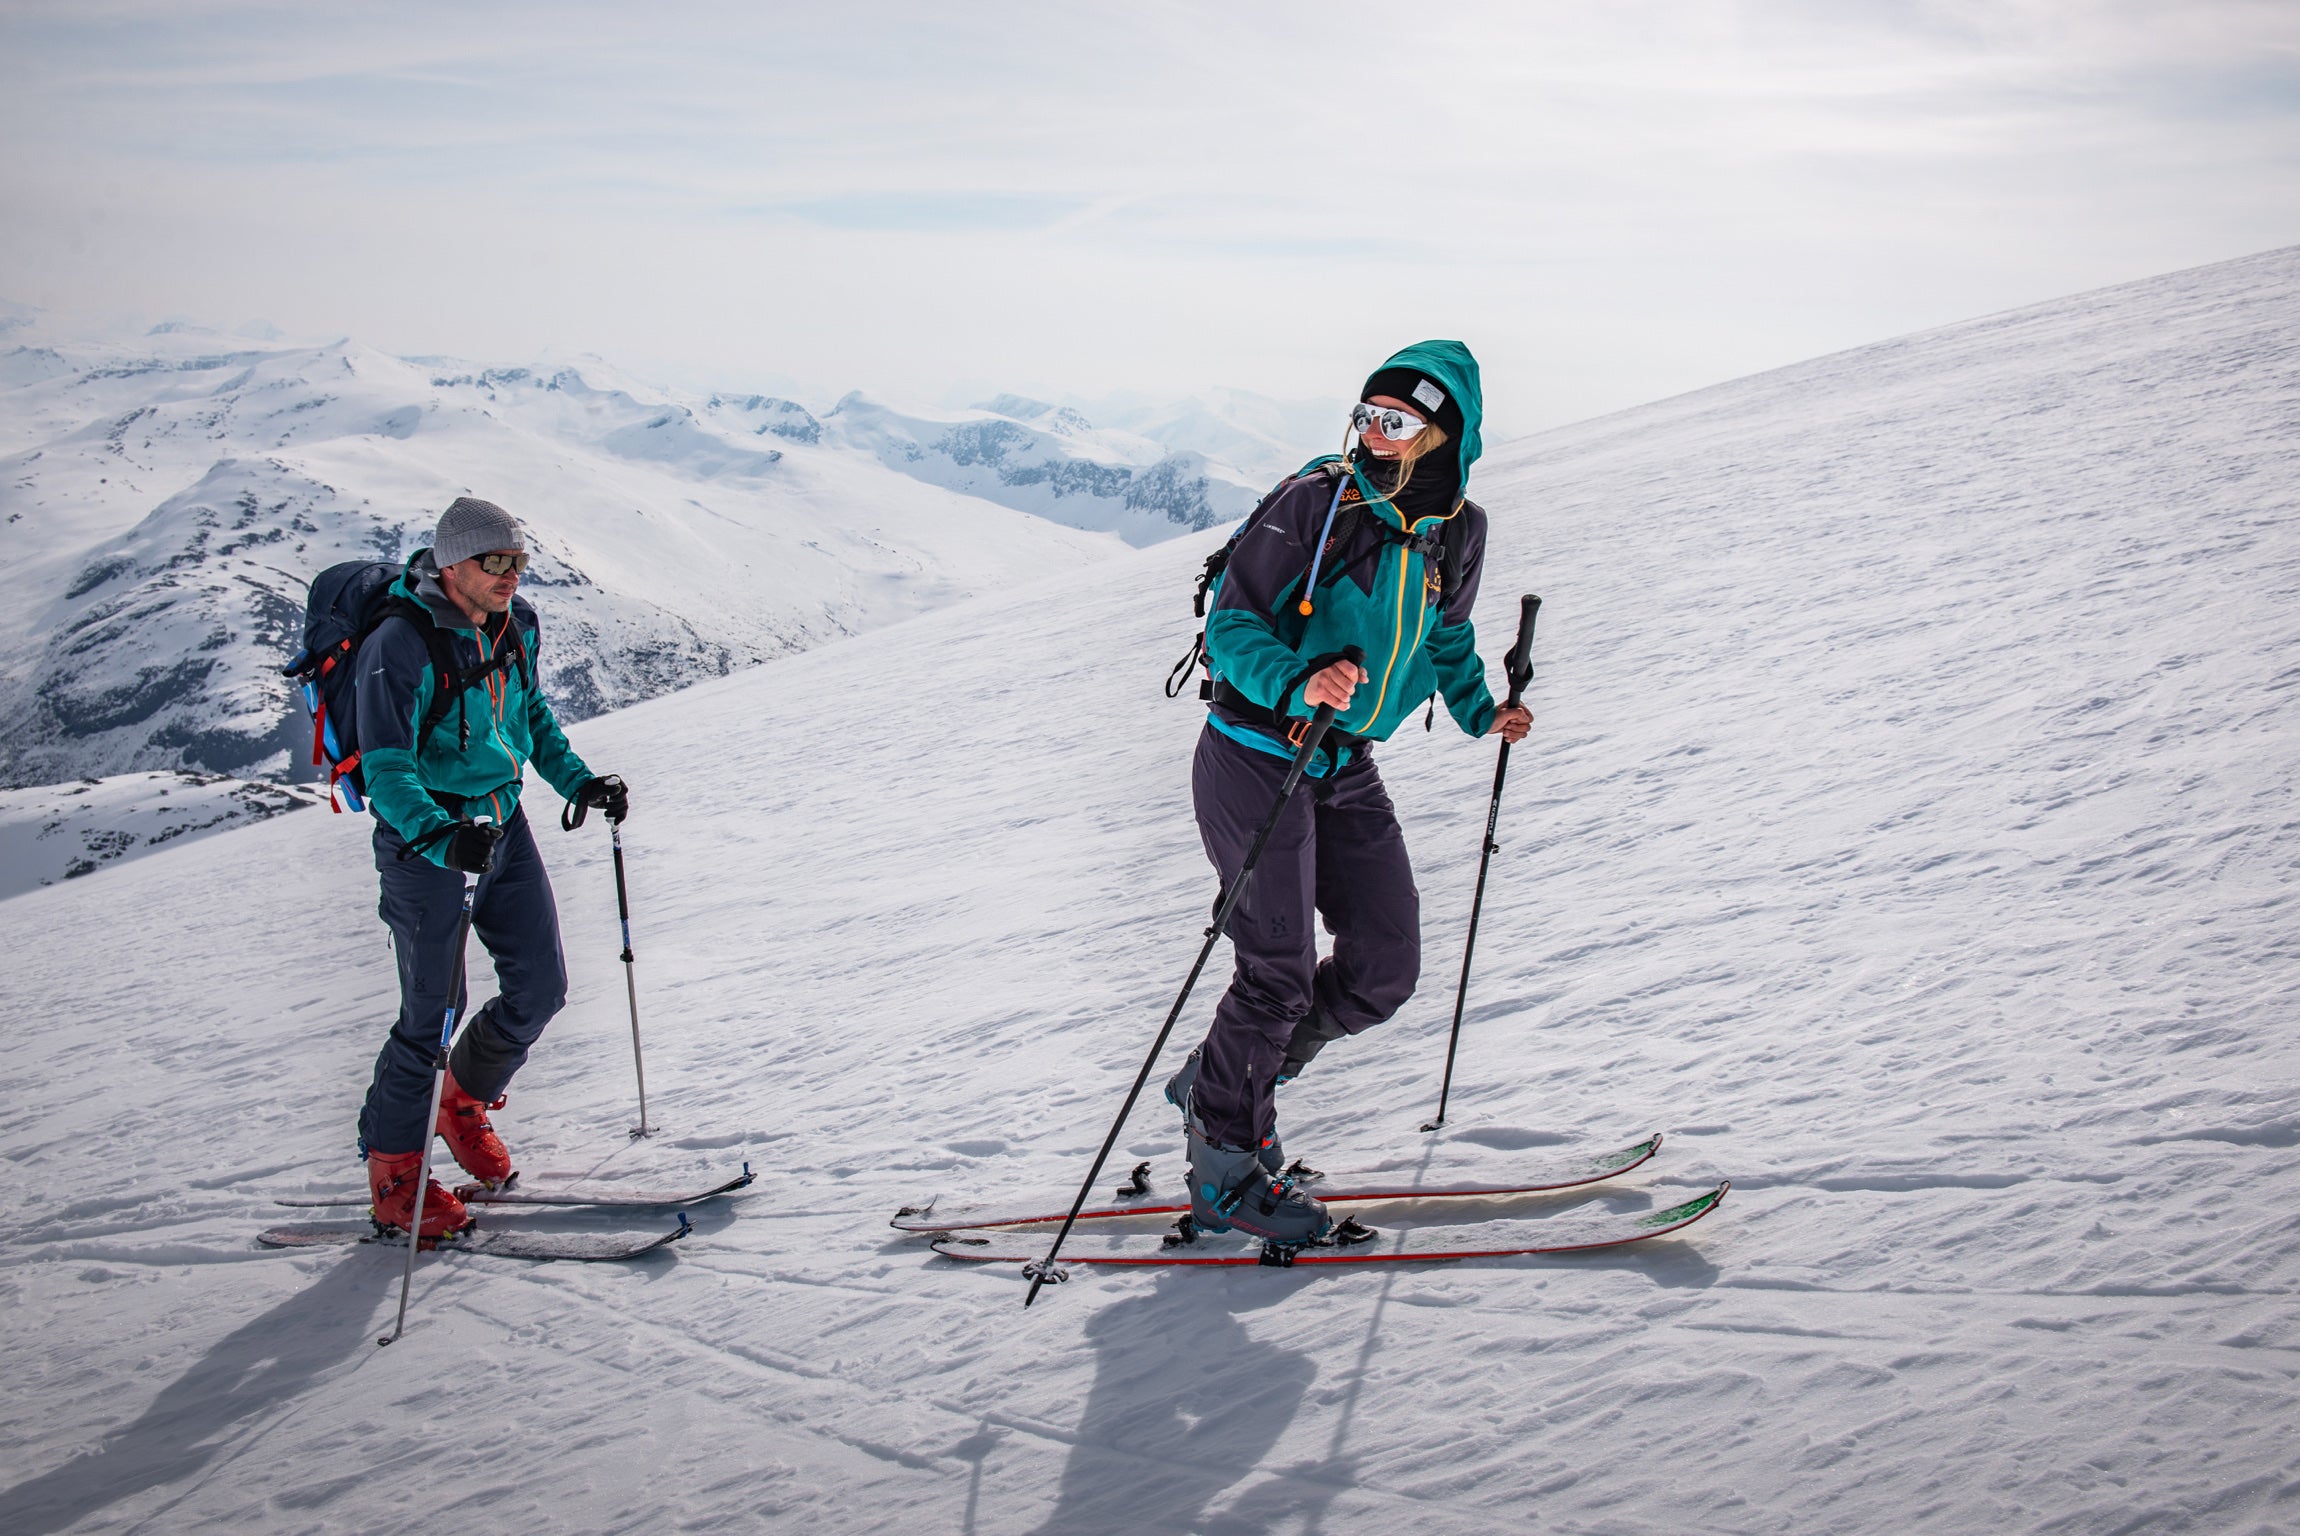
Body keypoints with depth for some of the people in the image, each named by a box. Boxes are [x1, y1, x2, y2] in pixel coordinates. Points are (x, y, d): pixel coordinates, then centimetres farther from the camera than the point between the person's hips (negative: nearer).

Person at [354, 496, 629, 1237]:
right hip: (426, 840, -7)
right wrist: (441, 838, -43)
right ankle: (393, 1175, 16)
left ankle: (464, 1102, 34)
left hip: (503, 823, 7)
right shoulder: (399, 649, -22)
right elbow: (387, 770, -27)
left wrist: (577, 781, 7)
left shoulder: (516, 626, 0)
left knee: (540, 989, 7)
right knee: (432, 1015, -2)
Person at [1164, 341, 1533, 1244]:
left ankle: (1225, 1084, 24)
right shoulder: (1314, 502, -16)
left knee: (1385, 969, 3)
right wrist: (1299, 682, -34)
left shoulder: (1457, 531, 2)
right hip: (1257, 755, -6)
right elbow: (1232, 624, -16)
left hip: (1347, 769, 6)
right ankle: (1226, 1168, 11)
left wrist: (1479, 711, 5)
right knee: (1280, 972, -7)